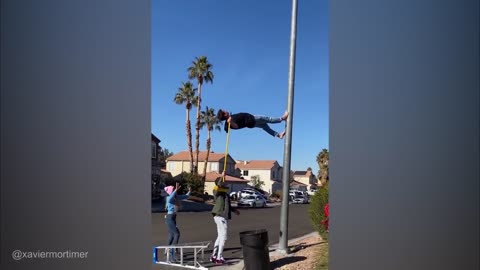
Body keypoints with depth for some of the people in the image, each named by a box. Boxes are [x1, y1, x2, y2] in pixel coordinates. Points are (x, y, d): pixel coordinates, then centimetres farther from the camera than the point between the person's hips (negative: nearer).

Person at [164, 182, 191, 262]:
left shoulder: (177, 197, 5)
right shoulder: (169, 198, -16)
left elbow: (186, 196, 19)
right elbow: (170, 198, -43)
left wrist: (189, 191, 5)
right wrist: (176, 189, -49)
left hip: (174, 218, 8)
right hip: (169, 218, -8)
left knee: (172, 235, 17)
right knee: (177, 234, -15)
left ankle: (168, 251, 30)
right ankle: (171, 251, -13)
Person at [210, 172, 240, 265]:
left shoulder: (225, 192, 16)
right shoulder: (217, 191, -11)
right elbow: (218, 185, -37)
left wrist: (234, 210, 27)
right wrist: (222, 176, -33)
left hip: (223, 216, 9)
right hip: (220, 216, -9)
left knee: (220, 237, 16)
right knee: (223, 237, -5)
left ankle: (214, 256, 25)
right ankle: (219, 258, 2)